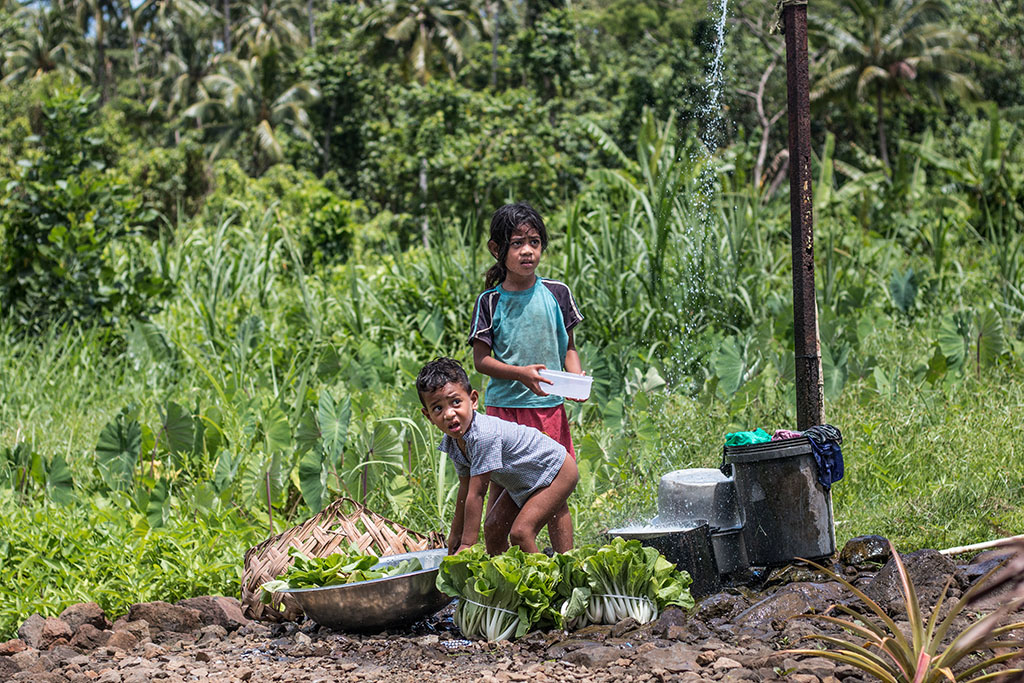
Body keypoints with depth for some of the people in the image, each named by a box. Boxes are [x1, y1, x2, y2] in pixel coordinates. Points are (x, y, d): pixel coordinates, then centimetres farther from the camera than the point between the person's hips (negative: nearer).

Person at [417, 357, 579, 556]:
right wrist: (453, 546, 7)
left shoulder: (484, 436, -37)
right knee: (493, 527, 8)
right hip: (523, 482, 9)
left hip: (555, 471, -9)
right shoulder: (451, 443, -9)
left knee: (520, 532, -21)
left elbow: (476, 494, -33)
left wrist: (468, 544, -29)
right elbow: (465, 492, 2)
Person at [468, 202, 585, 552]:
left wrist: (576, 379, -6)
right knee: (500, 492, 2)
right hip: (504, 406, -1)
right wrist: (521, 373, -19)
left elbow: (568, 347, 13)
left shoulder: (557, 293, 4)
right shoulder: (490, 301, -2)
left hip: (549, 406, 1)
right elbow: (481, 359, -3)